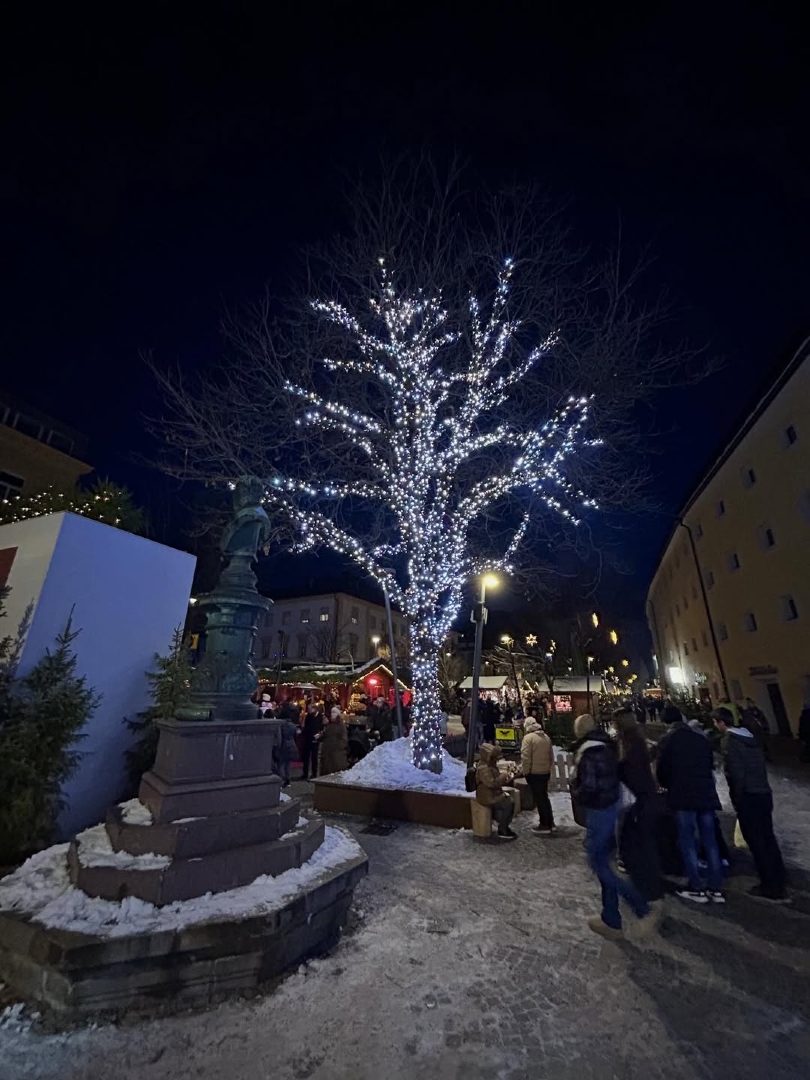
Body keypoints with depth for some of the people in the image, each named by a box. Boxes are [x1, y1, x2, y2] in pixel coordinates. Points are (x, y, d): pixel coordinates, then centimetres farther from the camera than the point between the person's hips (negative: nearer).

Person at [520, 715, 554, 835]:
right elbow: (551, 756, 13)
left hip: (534, 773, -7)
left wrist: (525, 772, -7)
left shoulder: (528, 737, -16)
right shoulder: (546, 737, 6)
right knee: (544, 797, 21)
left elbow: (525, 758, -19)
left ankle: (544, 825, 11)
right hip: (546, 772, 7)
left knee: (539, 799, 4)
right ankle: (550, 822, 29)